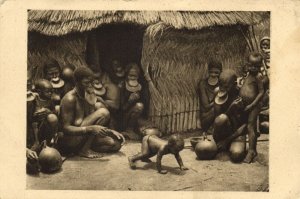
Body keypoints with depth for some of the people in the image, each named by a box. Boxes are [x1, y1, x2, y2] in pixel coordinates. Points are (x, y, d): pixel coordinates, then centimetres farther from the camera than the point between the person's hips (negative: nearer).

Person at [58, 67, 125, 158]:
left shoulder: (89, 97, 8)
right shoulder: (70, 99, -17)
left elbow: (94, 122, 12)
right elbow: (66, 128, -22)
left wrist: (111, 131, -3)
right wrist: (91, 128, -33)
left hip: (83, 138, 9)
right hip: (67, 140, -9)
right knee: (103, 112, -20)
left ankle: (84, 147, 1)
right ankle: (84, 150, -17)